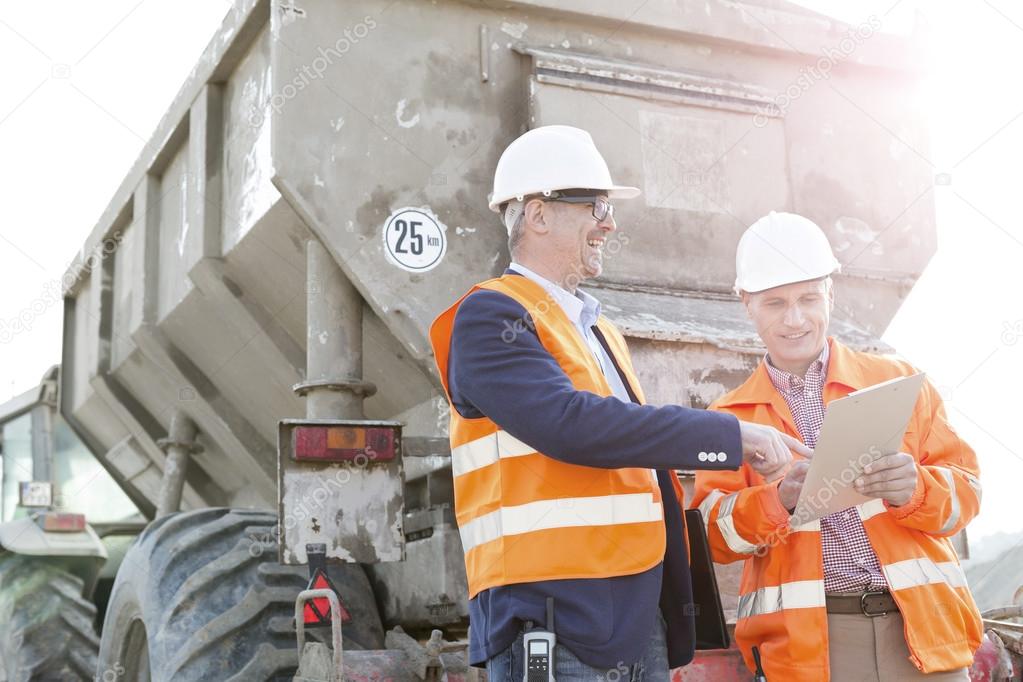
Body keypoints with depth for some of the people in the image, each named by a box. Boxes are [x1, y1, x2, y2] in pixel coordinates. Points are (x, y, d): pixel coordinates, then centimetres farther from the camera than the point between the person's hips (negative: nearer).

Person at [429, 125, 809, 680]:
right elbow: (569, 424, -22)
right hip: (551, 622, -8)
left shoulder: (599, 329, 20)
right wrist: (730, 435, -18)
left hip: (639, 618, 8)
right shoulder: (489, 317, -7)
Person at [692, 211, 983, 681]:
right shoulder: (730, 417, 7)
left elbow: (964, 489, 7)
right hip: (806, 640, -1)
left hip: (920, 622, 1)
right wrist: (778, 501, -18)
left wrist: (914, 488, -15)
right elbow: (715, 534, 1)